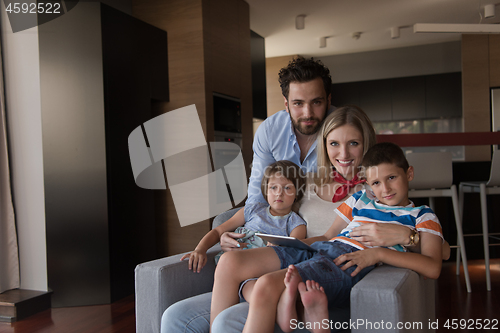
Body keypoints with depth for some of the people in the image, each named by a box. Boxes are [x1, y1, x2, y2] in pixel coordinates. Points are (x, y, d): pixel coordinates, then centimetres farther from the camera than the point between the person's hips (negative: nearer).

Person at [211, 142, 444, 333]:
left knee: (267, 285, -33)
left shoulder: (421, 216, 13)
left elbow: (432, 268, -3)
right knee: (230, 262, -13)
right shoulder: (360, 200, 27)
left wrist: (378, 252, -13)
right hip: (316, 250, 7)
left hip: (349, 266, -6)